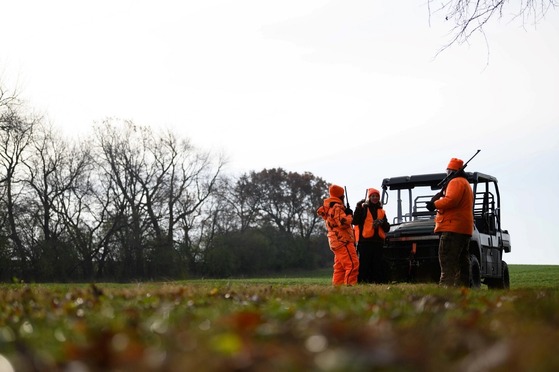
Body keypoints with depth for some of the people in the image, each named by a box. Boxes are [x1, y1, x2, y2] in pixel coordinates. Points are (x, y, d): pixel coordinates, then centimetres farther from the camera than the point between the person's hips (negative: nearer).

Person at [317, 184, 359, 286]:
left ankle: (337, 285, 11)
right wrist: (349, 215, -6)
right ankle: (349, 285, -19)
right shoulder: (337, 207, -14)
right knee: (352, 264, -14)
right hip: (343, 240, -10)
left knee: (340, 266, 12)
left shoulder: (328, 207, 16)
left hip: (336, 241, 10)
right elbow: (343, 223, -23)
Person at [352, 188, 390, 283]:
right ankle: (362, 282, -4)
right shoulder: (363, 209, 5)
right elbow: (355, 221, -11)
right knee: (364, 264, -7)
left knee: (378, 265, 6)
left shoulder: (381, 211, 20)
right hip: (365, 242, -5)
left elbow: (387, 228, 15)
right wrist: (358, 208, -18)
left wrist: (382, 223, -6)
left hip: (378, 242, 5)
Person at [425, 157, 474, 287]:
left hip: (453, 228, -11)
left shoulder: (456, 182, -6)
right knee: (462, 261, 12)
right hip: (465, 229, 11)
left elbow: (451, 200, -21)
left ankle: (446, 285, -20)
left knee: (447, 260, -14)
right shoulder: (466, 183, 28)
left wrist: (434, 205, -10)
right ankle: (462, 286, 14)